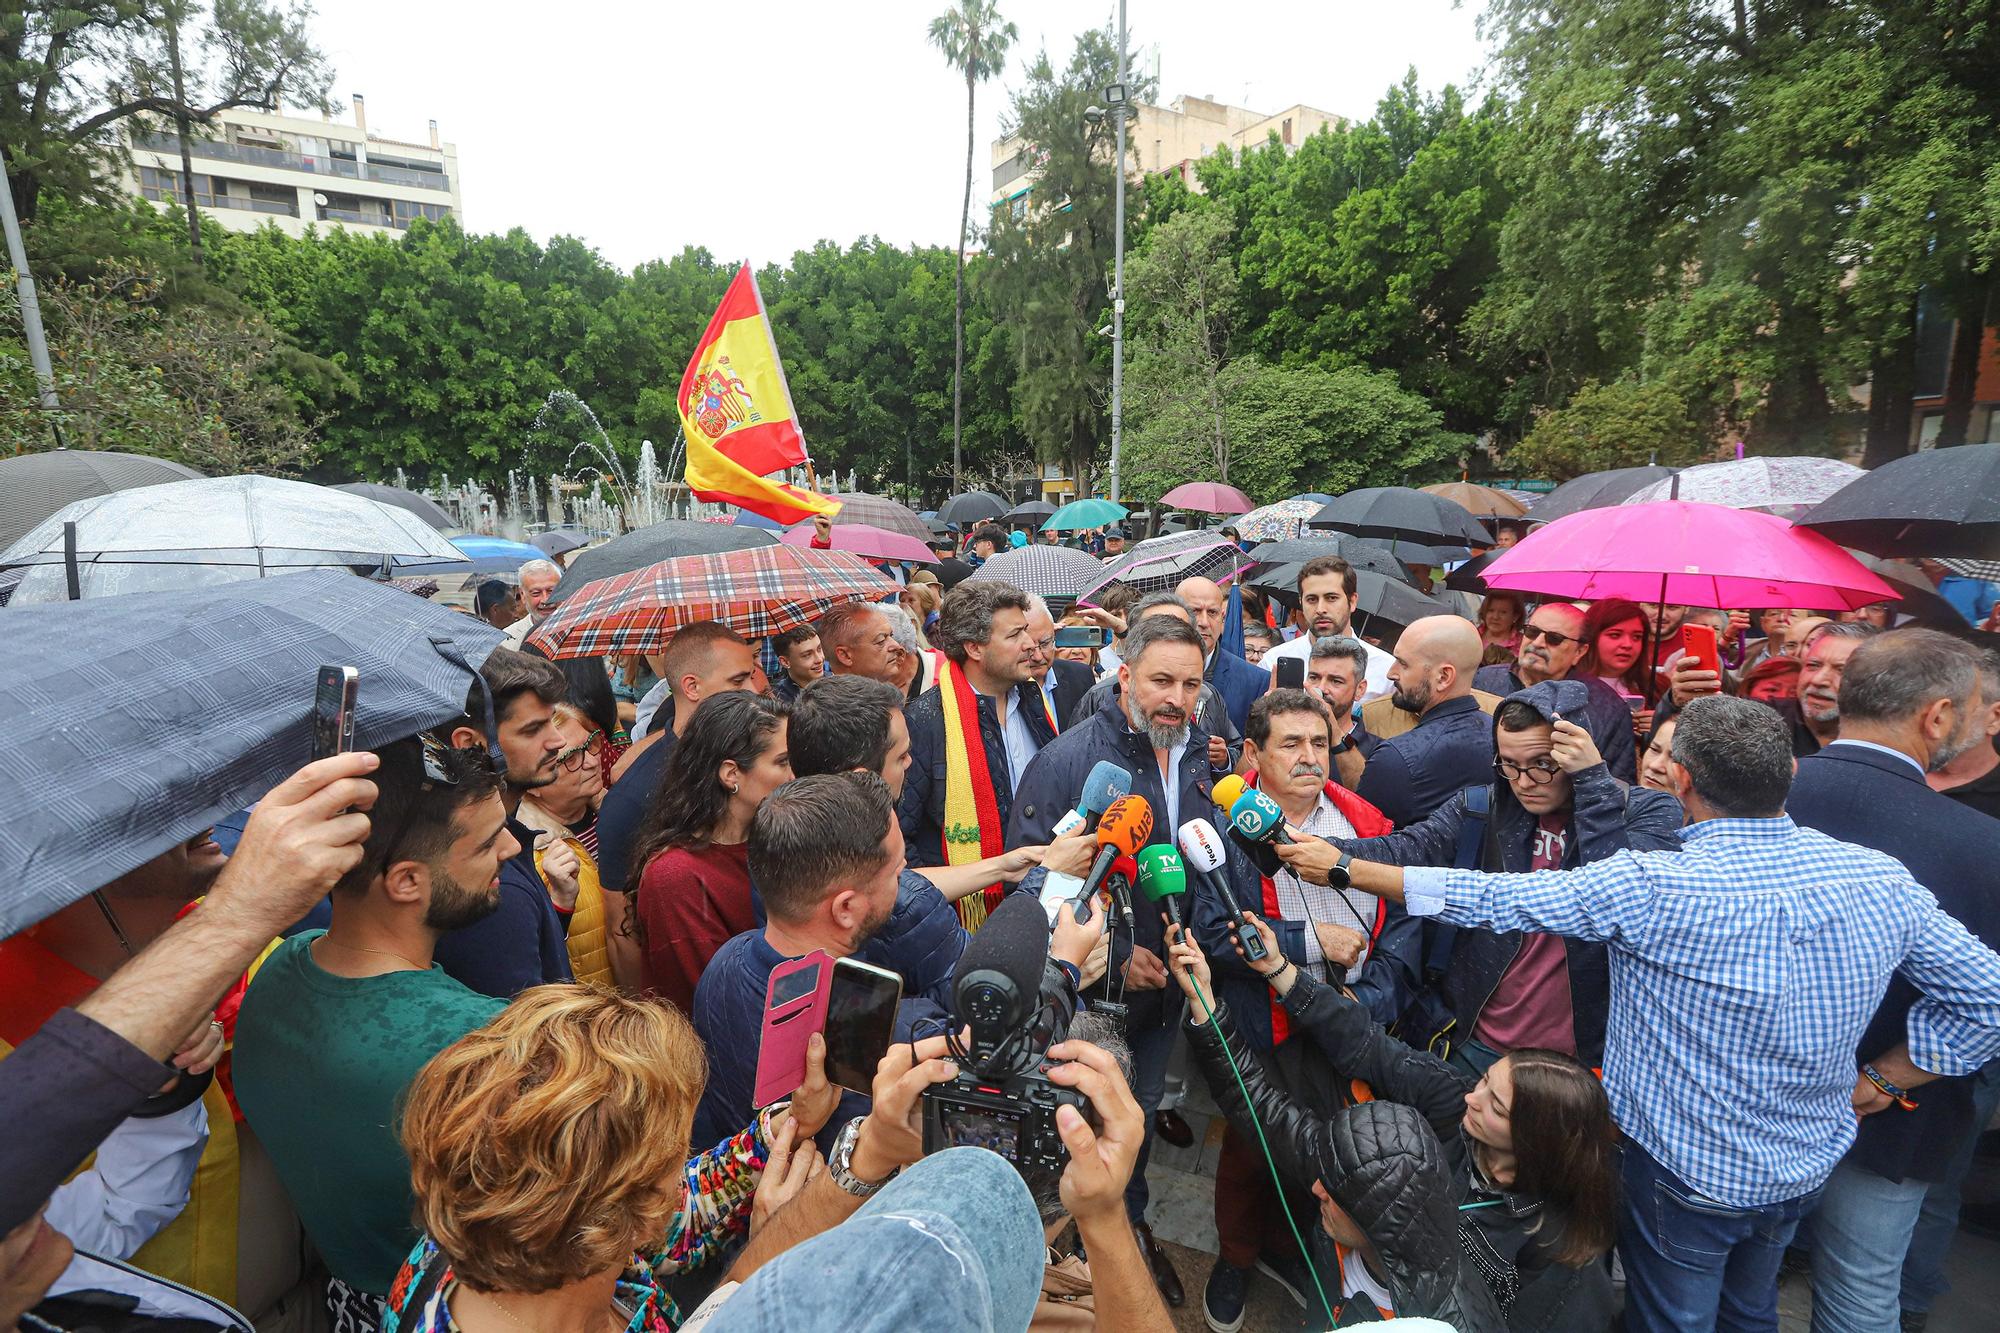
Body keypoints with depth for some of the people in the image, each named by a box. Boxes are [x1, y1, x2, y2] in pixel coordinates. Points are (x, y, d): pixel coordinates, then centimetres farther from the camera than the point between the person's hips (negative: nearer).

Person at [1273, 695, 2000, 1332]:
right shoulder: (1882, 880, -14)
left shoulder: (1651, 888, -30)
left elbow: (1488, 899, -28)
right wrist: (1880, 1080, 2)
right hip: (1810, 1169, 5)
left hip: (1687, 1174, -5)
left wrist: (1341, 866, -20)